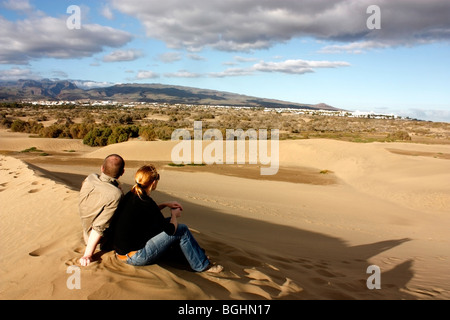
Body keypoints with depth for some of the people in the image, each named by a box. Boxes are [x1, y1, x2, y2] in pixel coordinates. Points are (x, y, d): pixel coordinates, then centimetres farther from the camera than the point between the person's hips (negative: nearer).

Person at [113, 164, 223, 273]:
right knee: (182, 230, -5)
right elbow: (171, 230, -15)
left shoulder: (130, 195, 2)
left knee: (168, 221, 15)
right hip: (134, 258, -9)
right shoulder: (146, 202, -23)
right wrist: (174, 215, 4)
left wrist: (165, 205, 15)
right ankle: (202, 265, 10)